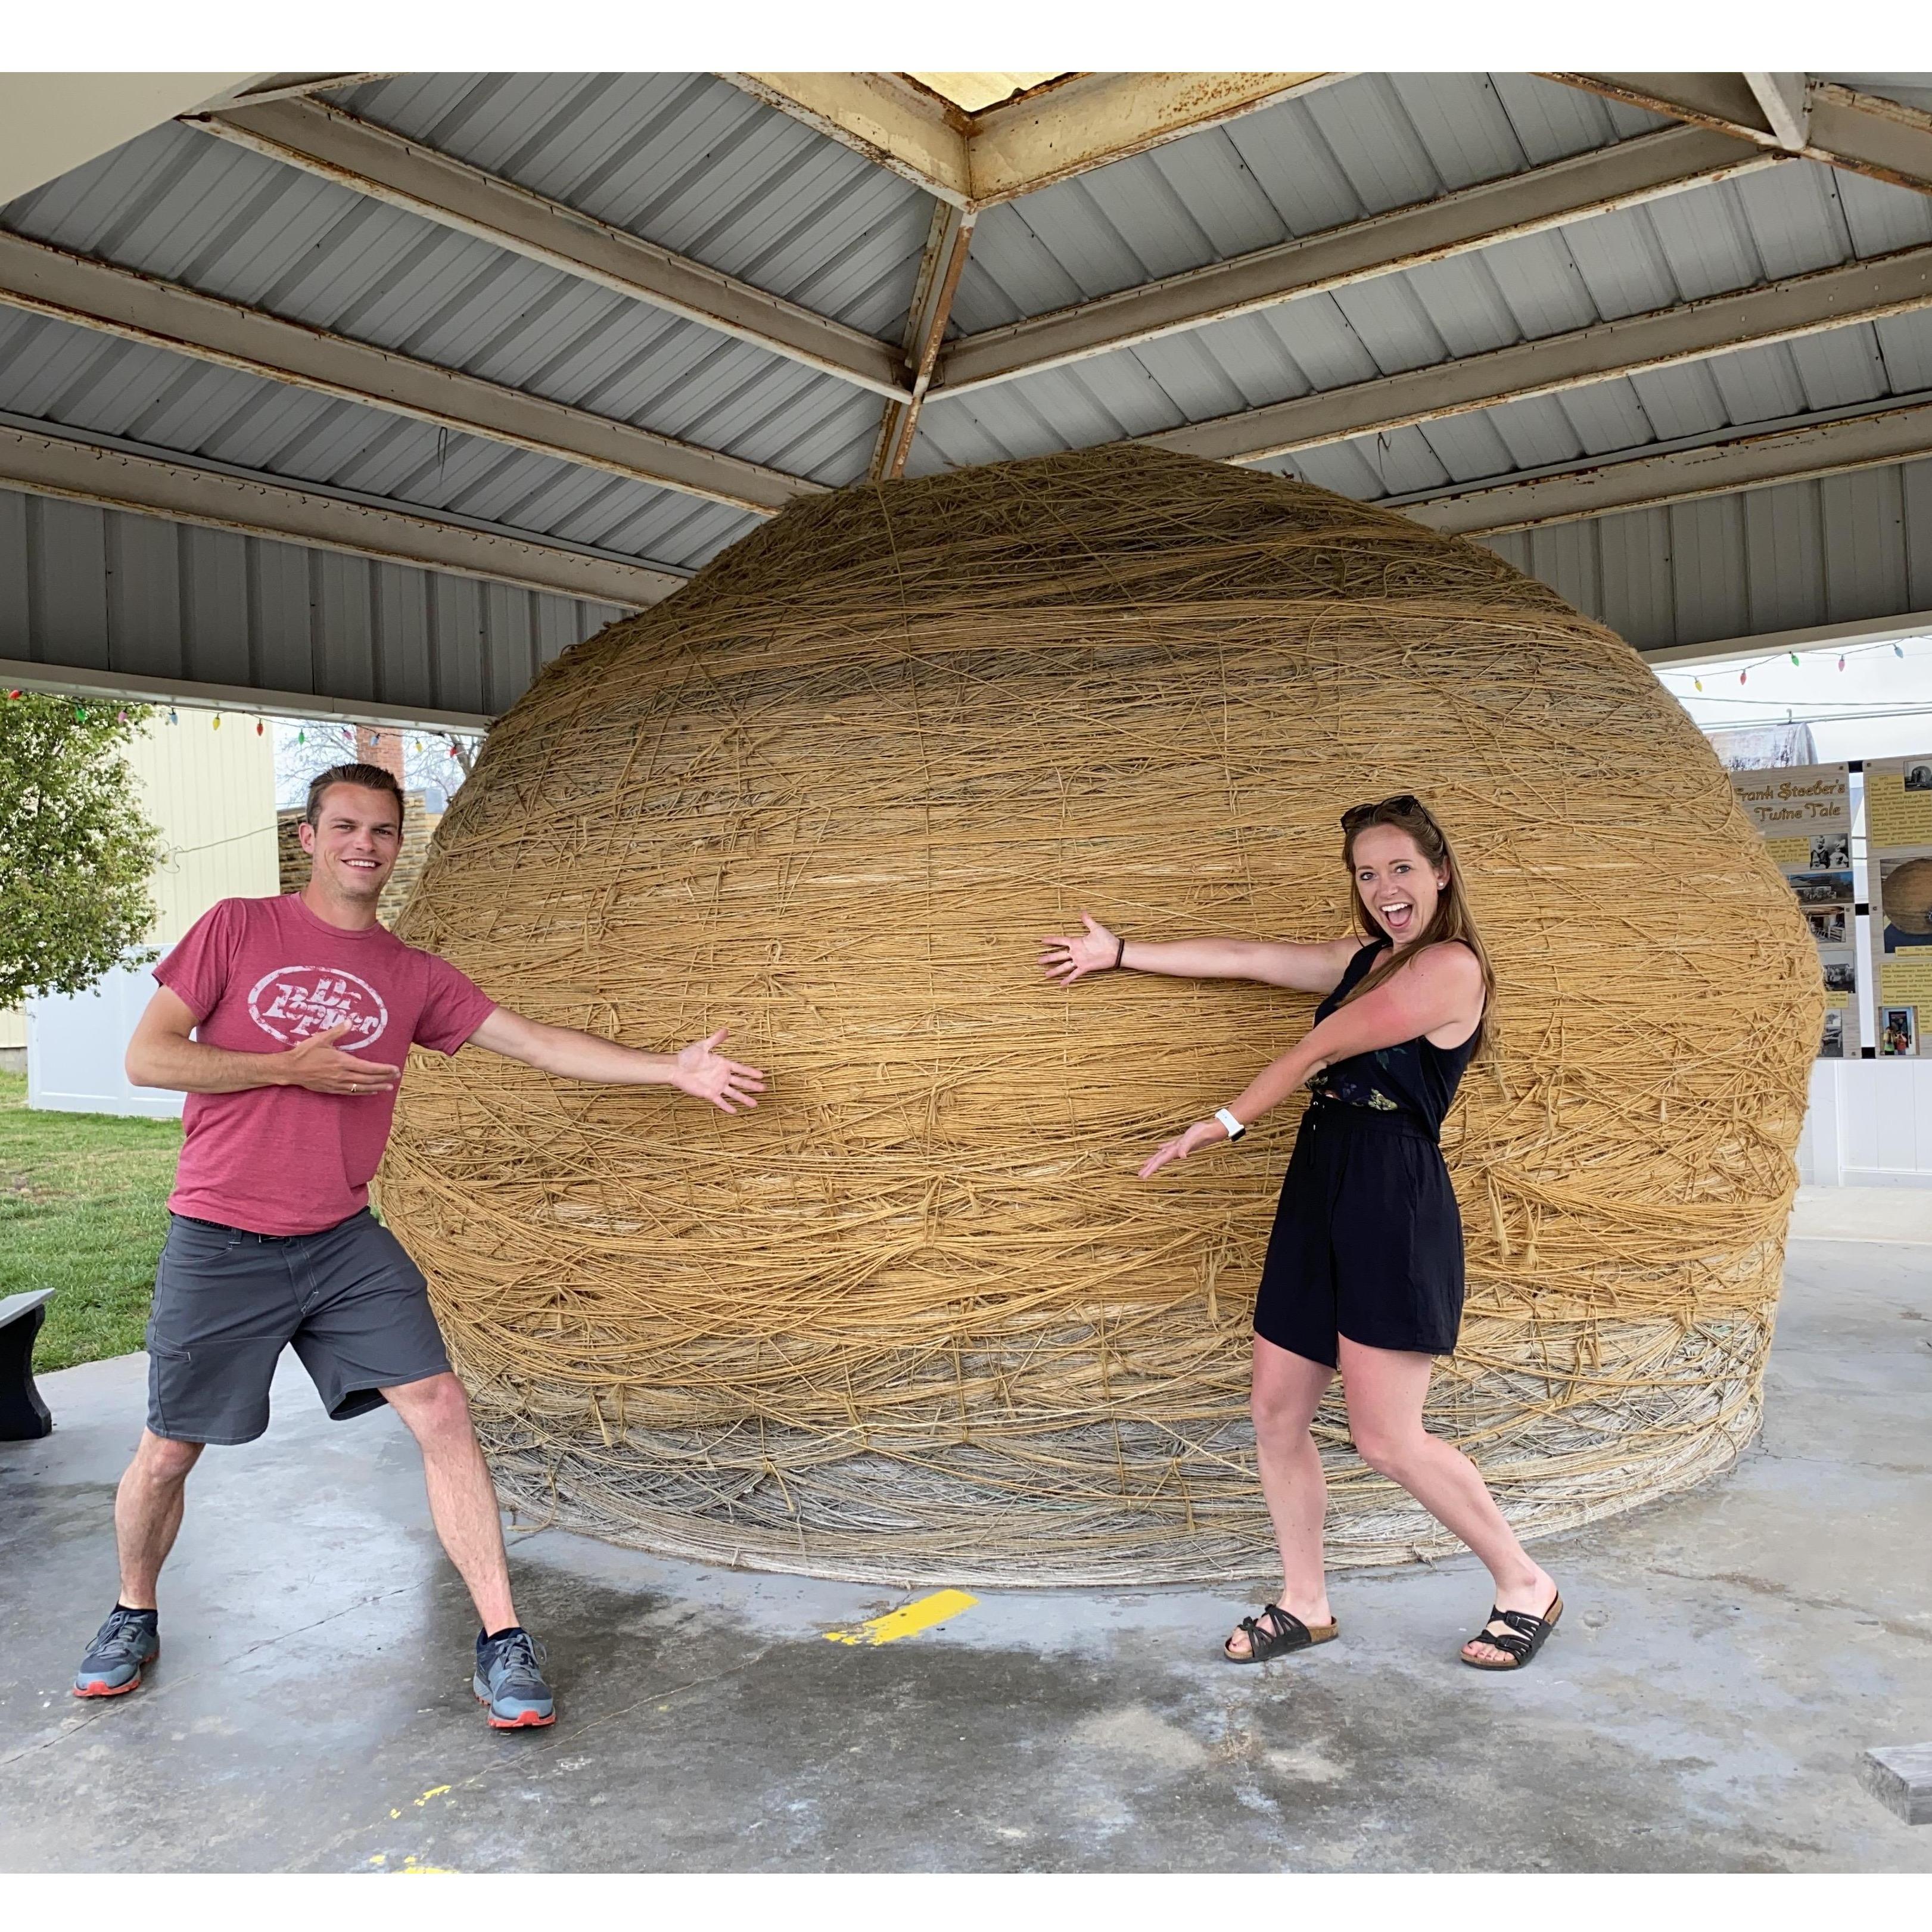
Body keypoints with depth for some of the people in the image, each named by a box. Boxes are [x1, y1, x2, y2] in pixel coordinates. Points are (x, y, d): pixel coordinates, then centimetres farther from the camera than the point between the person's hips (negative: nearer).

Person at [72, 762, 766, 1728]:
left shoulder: (414, 977, 4)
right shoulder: (236, 928, -2)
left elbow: (540, 1043, 1)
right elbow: (146, 1057, -5)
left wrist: (676, 1068, -4)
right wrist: (292, 1068, -15)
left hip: (344, 1241, 2)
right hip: (219, 1246, -1)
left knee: (441, 1412, -9)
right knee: (168, 1452, 11)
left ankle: (502, 1640, 0)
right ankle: (134, 1616, 40)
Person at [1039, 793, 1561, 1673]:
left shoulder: (1450, 966, -10)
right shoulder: (1366, 960, 17)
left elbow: (1321, 1048, -10)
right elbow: (1242, 956, 21)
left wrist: (1225, 1122, -3)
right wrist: (1120, 954, 25)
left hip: (1395, 1204, -8)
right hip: (1319, 1198, 9)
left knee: (1386, 1438, -7)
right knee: (1276, 1413, 8)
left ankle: (1525, 1585, 16)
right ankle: (1305, 1607, 24)